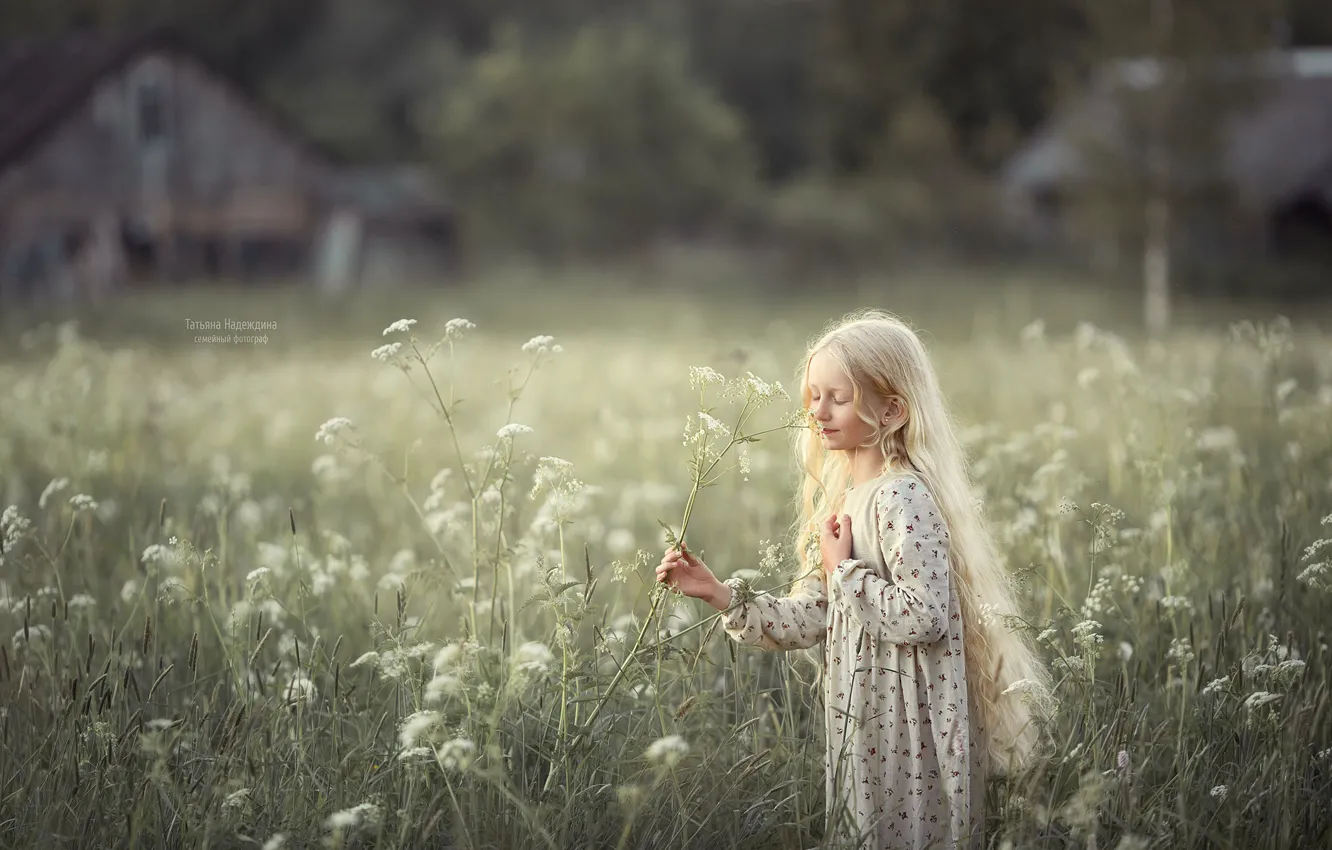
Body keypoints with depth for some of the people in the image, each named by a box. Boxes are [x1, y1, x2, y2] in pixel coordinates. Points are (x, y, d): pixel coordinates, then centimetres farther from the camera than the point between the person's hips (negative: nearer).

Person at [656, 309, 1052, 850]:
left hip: (909, 731, -9)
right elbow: (811, 619, 11)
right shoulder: (842, 498, 10)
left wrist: (845, 571, -18)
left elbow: (925, 617, -27)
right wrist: (719, 594, 2)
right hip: (863, 724, 9)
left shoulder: (903, 498, -18)